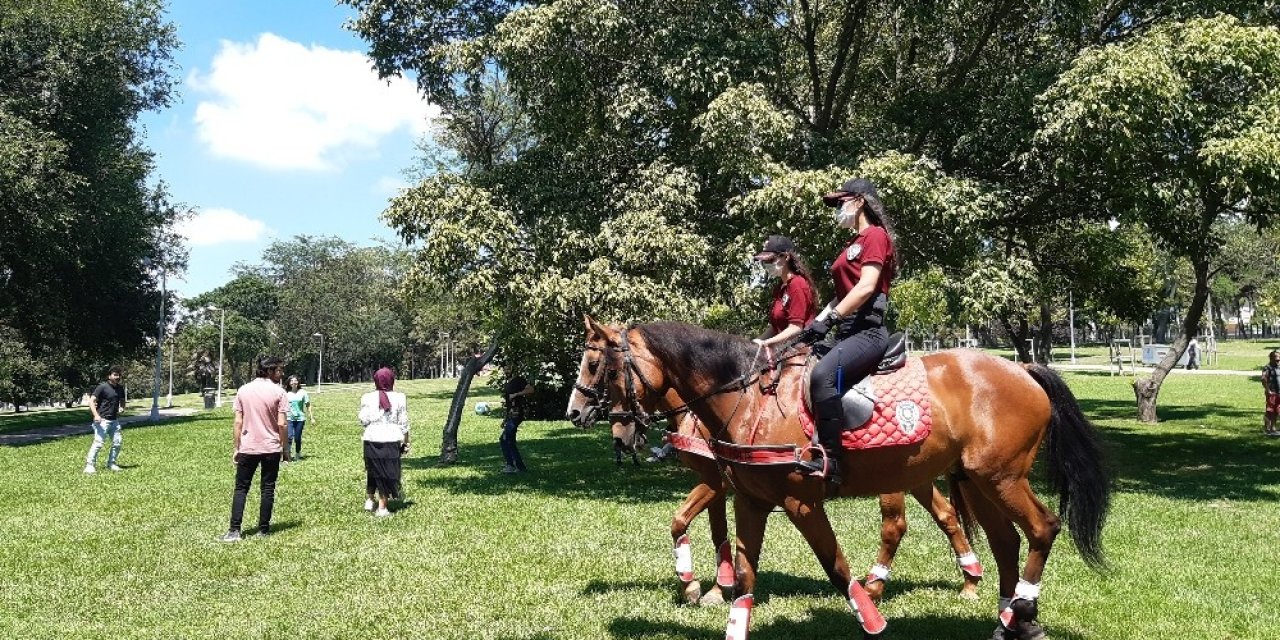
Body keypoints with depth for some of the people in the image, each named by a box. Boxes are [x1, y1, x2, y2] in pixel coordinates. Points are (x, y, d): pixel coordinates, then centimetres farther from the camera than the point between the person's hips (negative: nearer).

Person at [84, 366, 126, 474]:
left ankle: (111, 463, 20)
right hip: (102, 420, -7)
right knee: (98, 442, -14)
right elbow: (91, 401, -15)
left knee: (117, 442, 7)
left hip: (114, 420, 7)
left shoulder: (120, 389, 11)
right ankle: (89, 465, -9)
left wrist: (122, 408, 4)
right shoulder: (102, 387, -9)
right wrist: (96, 415, -27)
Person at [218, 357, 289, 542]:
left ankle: (234, 531, -1)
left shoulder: (243, 390, 2)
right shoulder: (278, 392, -6)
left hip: (247, 448, 2)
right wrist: (285, 449, 2)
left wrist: (235, 448, 7)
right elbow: (282, 425, -8)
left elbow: (237, 422, 0)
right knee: (268, 489, 8)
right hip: (271, 449, -2)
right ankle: (264, 529, 12)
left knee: (241, 488, 7)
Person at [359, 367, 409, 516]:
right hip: (392, 440, -1)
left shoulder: (367, 398, 0)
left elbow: (363, 420, -3)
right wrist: (406, 442, 8)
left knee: (372, 470, 20)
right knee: (388, 472, 7)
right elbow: (403, 423, 0)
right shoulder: (399, 398, -2)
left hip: (372, 439, 2)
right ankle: (382, 508, 9)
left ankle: (369, 500, 28)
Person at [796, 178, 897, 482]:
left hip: (867, 330, -11)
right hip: (849, 332, 11)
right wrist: (818, 323, 8)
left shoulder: (875, 235, -3)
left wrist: (828, 319, -19)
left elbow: (866, 287, -16)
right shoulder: (854, 244, 25)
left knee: (823, 375, -33)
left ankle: (829, 460, -35)